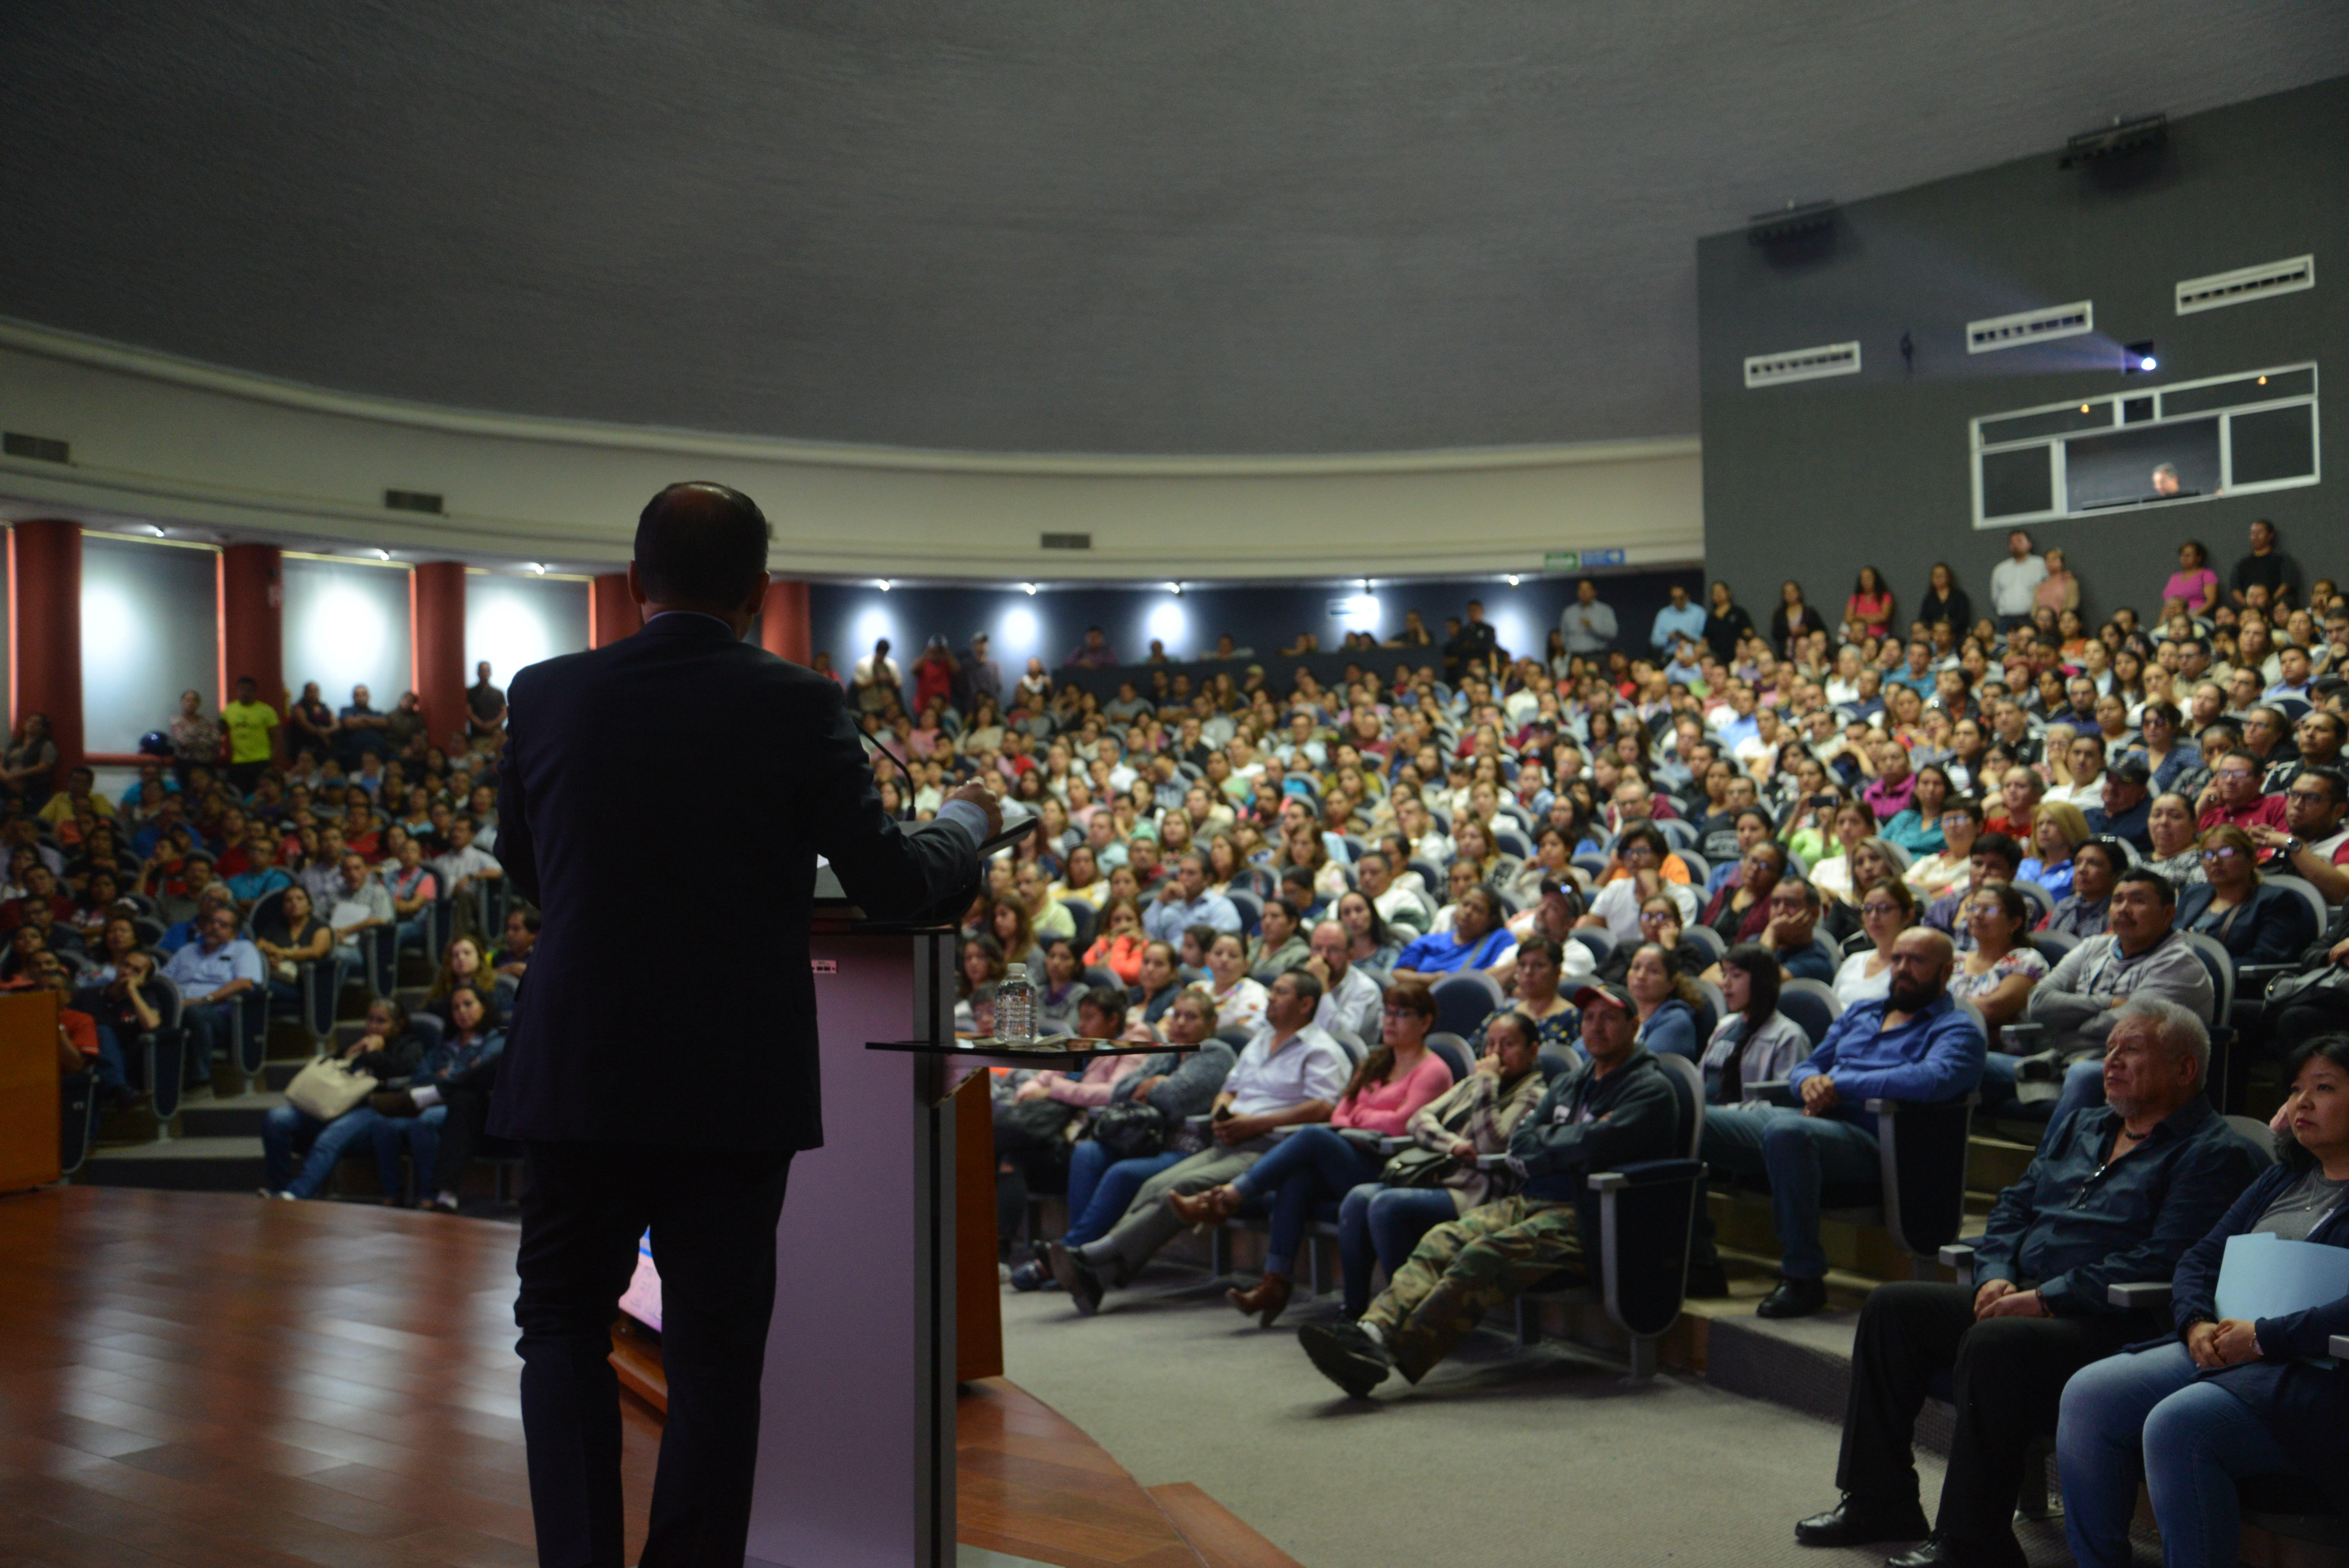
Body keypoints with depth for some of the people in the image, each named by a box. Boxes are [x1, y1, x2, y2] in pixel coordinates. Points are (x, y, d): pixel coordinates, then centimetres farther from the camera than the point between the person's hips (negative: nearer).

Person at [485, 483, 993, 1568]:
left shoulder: (546, 694, -2)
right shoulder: (800, 707, -9)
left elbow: (521, 867, 13)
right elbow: (892, 885, -7)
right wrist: (968, 820, 12)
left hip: (578, 1071, 2)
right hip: (737, 1083, -1)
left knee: (565, 1324, 17)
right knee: (715, 1353, 11)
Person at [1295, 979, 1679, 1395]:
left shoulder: (1651, 1090, 1)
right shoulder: (1569, 1082, 25)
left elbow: (1594, 1147, -14)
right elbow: (1520, 1142, 15)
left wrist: (1544, 1144, 3)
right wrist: (1570, 1141, -2)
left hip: (1582, 1219, -7)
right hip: (1529, 1203, 7)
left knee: (1485, 1258, -30)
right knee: (1443, 1241, -19)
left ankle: (1394, 1354, -39)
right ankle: (1374, 1329, -38)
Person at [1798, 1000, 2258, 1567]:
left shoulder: (2212, 1152, -5)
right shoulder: (2084, 1127, 22)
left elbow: (2163, 1260, -17)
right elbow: (2013, 1206, 22)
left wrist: (2046, 1298, -19)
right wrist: (1997, 1278, 0)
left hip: (2110, 1324, -9)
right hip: (2021, 1301, 9)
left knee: (1994, 1342, -35)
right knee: (1892, 1306, -3)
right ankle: (1880, 1502, 2)